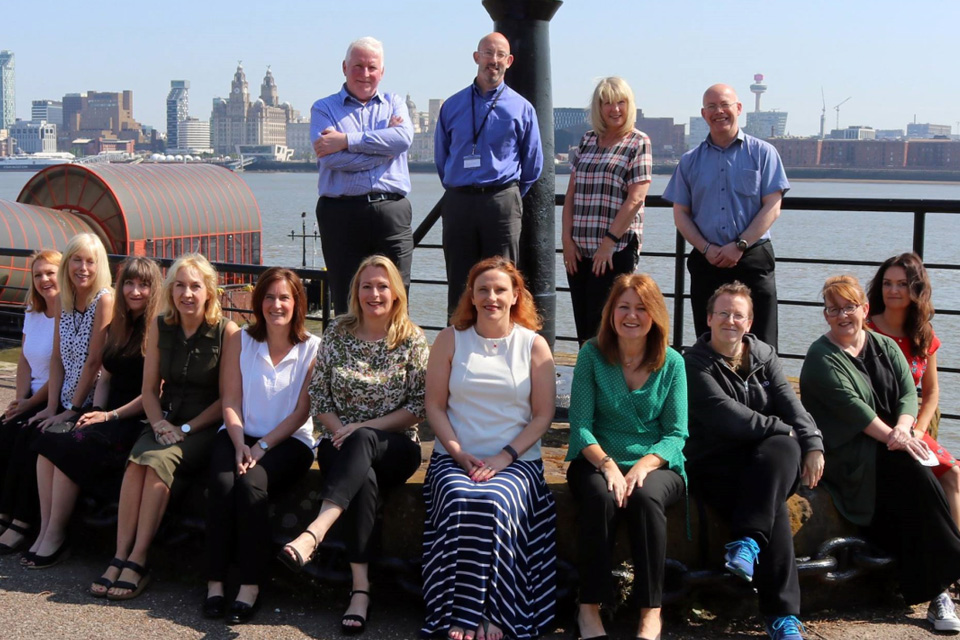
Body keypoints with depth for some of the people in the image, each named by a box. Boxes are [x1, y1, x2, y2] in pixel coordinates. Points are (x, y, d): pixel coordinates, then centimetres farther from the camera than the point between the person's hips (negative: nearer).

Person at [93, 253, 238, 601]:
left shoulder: (226, 331, -7)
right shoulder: (159, 327, 7)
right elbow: (149, 389, 10)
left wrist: (186, 429, -12)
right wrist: (159, 422, -8)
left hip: (206, 427, -4)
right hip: (166, 421, 4)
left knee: (159, 459, -31)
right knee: (137, 459, -27)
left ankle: (138, 561, -27)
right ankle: (120, 556, -27)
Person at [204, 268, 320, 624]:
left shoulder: (311, 349, 0)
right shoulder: (240, 341, 7)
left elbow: (301, 411, -4)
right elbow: (230, 401, 2)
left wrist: (262, 446, -14)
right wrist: (239, 445, -13)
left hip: (289, 441, -2)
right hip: (240, 434, 2)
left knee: (252, 483, -31)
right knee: (222, 483, -28)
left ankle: (251, 586, -24)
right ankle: (214, 583, -21)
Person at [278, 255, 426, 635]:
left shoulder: (412, 339, 1)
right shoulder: (338, 333, 7)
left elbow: (419, 406, -4)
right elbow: (318, 395, 7)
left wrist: (361, 428, -13)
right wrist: (339, 432, -11)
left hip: (394, 447, -1)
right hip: (340, 443, 1)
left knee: (361, 442, -38)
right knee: (364, 479, -35)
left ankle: (313, 533, -53)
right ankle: (360, 587, -39)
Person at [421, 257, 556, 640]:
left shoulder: (533, 344, 6)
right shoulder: (451, 340, 9)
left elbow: (543, 415, 3)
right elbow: (435, 406, 6)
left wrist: (505, 457, -9)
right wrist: (459, 453, -8)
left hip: (515, 461, -1)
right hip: (455, 458, 1)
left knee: (494, 506, -32)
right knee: (459, 503, -31)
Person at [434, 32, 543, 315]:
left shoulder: (521, 108, 6)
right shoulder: (452, 106, 11)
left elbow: (533, 164, 11)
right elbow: (441, 157, 19)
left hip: (501, 201, -2)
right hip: (458, 203, 2)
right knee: (458, 284, 4)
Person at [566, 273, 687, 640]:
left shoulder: (671, 363, 1)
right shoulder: (592, 355, -1)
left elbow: (676, 434, -1)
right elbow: (580, 424, -5)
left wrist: (643, 465, -20)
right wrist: (607, 464, -21)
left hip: (656, 464, 0)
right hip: (598, 461, 0)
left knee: (646, 497, -33)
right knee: (600, 496, -33)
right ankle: (590, 607, -20)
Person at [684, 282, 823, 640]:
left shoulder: (764, 356, 17)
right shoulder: (694, 364, -1)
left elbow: (791, 405, 6)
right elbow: (725, 416, -14)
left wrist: (813, 444, -10)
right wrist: (781, 428, -11)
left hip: (770, 461, 4)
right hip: (715, 463, -4)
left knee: (782, 447, -32)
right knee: (773, 504, -29)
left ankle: (748, 541, -33)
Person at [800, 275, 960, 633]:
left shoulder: (886, 347, 17)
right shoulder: (821, 358, 0)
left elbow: (909, 392, 4)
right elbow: (848, 404, -14)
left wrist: (903, 429, -16)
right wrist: (890, 436, -24)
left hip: (890, 445, 5)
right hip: (848, 453, -5)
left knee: (914, 468, -27)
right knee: (912, 471, -29)